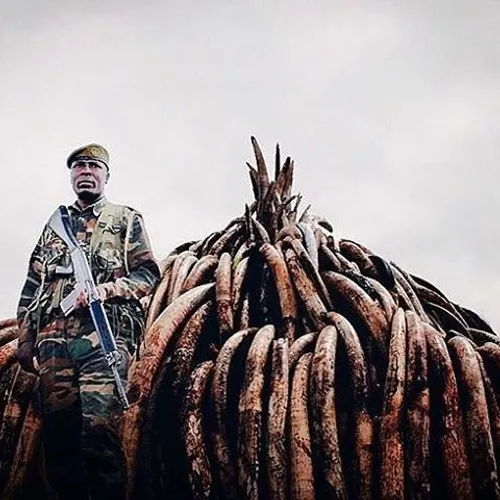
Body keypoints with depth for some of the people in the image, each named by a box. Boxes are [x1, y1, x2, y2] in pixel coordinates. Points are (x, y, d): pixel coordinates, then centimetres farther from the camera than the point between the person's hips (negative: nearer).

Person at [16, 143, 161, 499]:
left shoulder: (126, 219, 16)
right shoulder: (55, 224, 26)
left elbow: (149, 273, 6)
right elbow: (32, 286, 22)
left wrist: (106, 289, -11)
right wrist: (25, 340, 12)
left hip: (105, 332, -4)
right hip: (54, 338, 4)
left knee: (99, 428, -16)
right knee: (58, 428, -1)